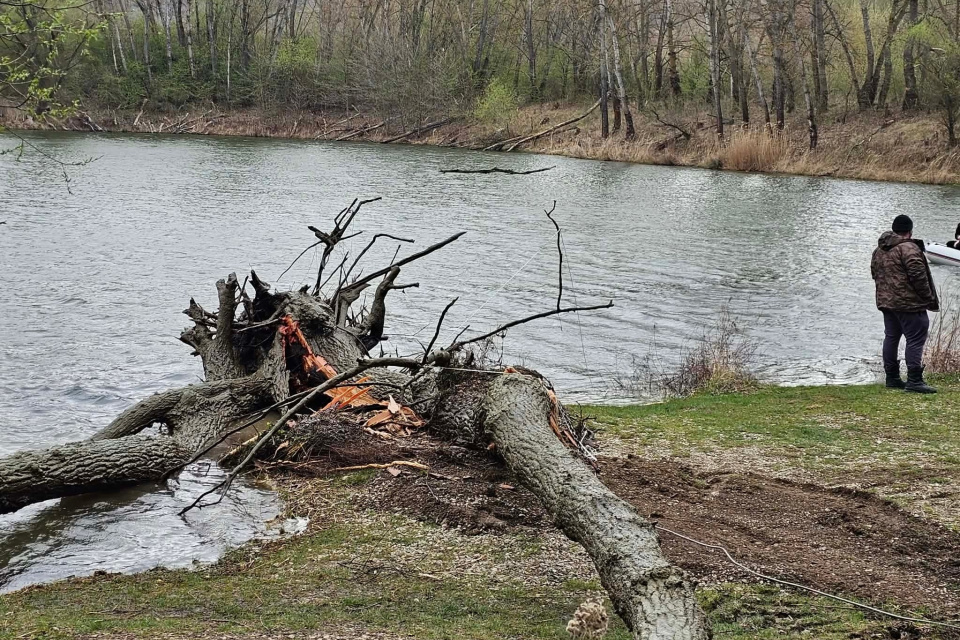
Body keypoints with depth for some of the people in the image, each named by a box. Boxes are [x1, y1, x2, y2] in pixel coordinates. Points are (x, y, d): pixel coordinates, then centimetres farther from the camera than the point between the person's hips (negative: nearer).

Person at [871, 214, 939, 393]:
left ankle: (892, 378, 17)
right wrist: (930, 299, -9)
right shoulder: (909, 248, -15)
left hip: (886, 302, 9)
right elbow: (919, 276, -18)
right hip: (909, 304, -9)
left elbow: (875, 273, 19)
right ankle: (914, 380, -10)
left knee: (891, 337, 14)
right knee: (915, 340, -6)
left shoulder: (879, 250, 12)